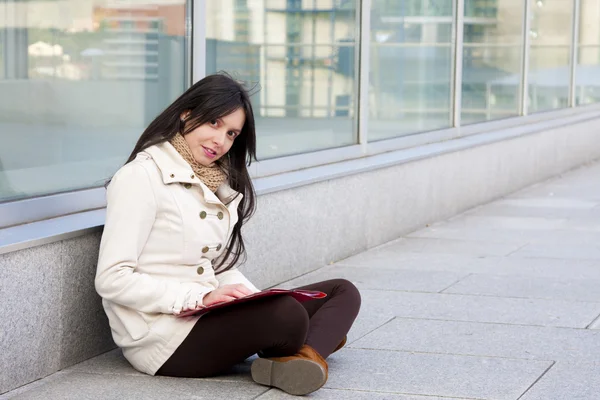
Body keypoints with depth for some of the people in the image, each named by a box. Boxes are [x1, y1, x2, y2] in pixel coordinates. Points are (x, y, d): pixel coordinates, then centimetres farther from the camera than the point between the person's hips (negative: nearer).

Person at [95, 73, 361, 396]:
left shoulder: (215, 182, 18)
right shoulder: (141, 178, -9)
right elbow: (112, 279, -16)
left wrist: (256, 299, -3)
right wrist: (200, 297, -22)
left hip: (207, 316, 9)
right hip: (162, 333, -9)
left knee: (343, 292, -2)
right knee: (287, 315, -32)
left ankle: (307, 355, -30)